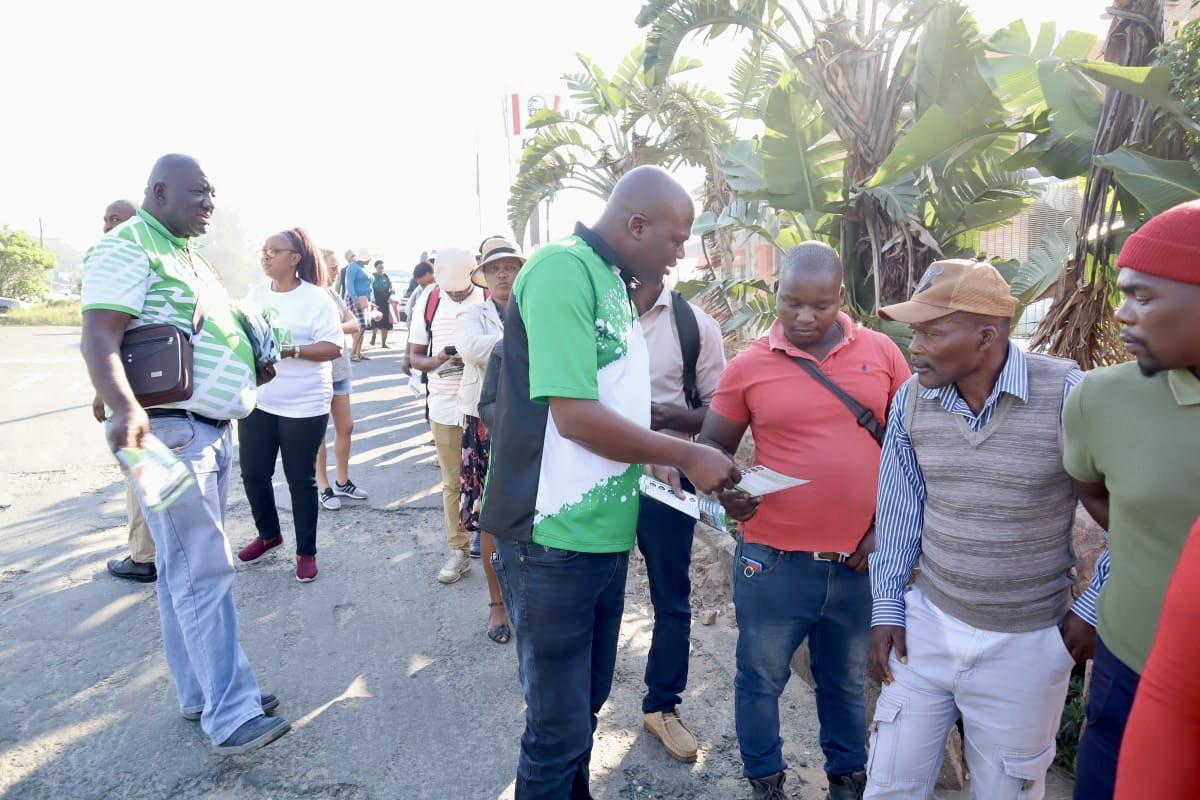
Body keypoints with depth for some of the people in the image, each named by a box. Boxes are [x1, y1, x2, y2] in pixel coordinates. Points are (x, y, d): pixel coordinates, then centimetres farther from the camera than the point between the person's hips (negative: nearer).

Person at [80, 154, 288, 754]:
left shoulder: (186, 255, 21)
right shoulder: (127, 249, -9)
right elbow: (99, 339, -21)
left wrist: (258, 355, 23)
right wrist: (125, 409, -35)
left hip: (213, 431, 9)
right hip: (169, 433, -9)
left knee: (187, 570, 14)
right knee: (203, 574, -8)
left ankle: (203, 695, 23)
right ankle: (230, 715, 0)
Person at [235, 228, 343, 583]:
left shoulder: (315, 298, -11)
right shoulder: (256, 293, 7)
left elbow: (334, 347, -16)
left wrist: (290, 350, -26)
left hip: (303, 406, -5)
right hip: (257, 401, 6)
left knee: (301, 480, 4)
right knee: (253, 473, 12)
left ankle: (306, 552, 20)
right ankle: (268, 534, 37)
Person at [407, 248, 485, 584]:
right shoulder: (428, 303, 2)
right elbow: (414, 356, 7)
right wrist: (436, 361, -15)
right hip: (444, 405, 2)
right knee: (452, 482, 10)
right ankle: (458, 550, 22)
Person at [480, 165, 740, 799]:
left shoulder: (610, 283, 12)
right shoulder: (563, 270, -17)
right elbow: (575, 416, -24)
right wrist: (687, 456, -14)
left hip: (602, 534, 9)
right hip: (555, 540, -9)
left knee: (585, 705, 23)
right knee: (559, 727, 6)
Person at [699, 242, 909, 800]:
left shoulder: (882, 352, -1)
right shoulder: (749, 366, -6)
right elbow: (712, 448, 1)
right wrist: (724, 492, -19)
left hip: (858, 559, 2)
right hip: (774, 559, -1)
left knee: (847, 682, 21)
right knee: (761, 678, 14)